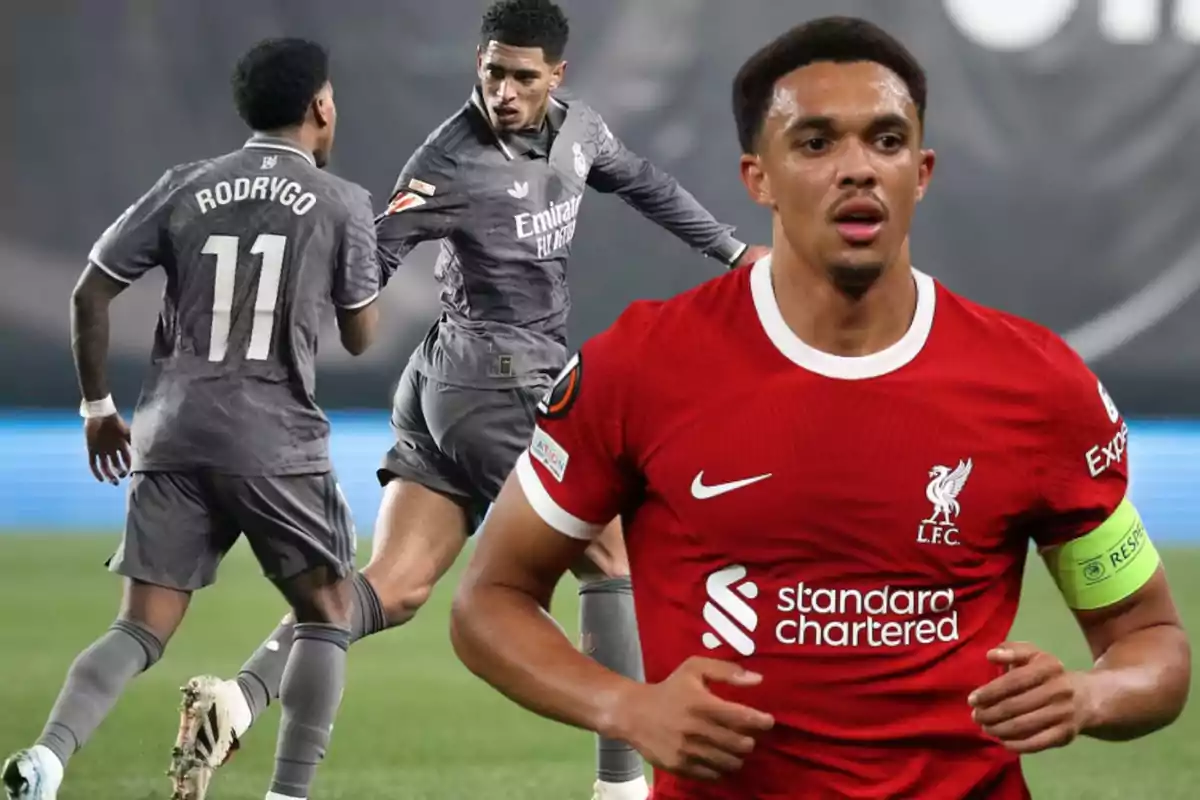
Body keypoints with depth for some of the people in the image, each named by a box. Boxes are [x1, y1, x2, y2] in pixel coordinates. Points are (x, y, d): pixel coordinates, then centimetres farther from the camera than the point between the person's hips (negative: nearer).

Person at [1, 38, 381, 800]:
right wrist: (374, 261, 29)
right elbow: (360, 336, 11)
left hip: (172, 438, 3)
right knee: (327, 615, 14)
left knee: (141, 629, 3)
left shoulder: (186, 187, 9)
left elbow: (91, 293, 7)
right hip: (276, 444, -3)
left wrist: (98, 406, 18)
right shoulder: (343, 202, 2)